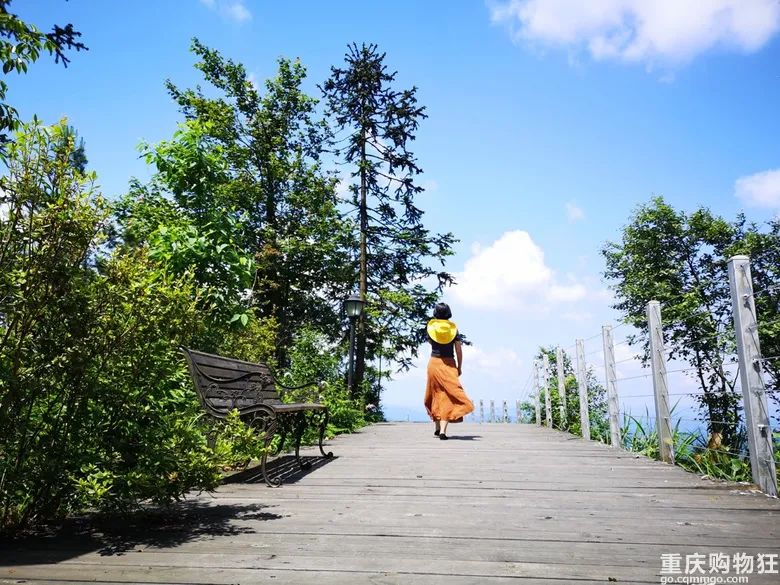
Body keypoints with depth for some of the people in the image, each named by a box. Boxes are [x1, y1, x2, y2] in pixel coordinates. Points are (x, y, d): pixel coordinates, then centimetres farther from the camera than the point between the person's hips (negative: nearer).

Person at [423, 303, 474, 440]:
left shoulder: (431, 326, -2)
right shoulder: (453, 328, -2)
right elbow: (458, 350, -1)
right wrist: (459, 367, 8)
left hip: (434, 363, 1)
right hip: (449, 364, -1)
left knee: (435, 395, 17)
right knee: (447, 397, -1)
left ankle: (437, 427, 23)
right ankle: (443, 430, -13)